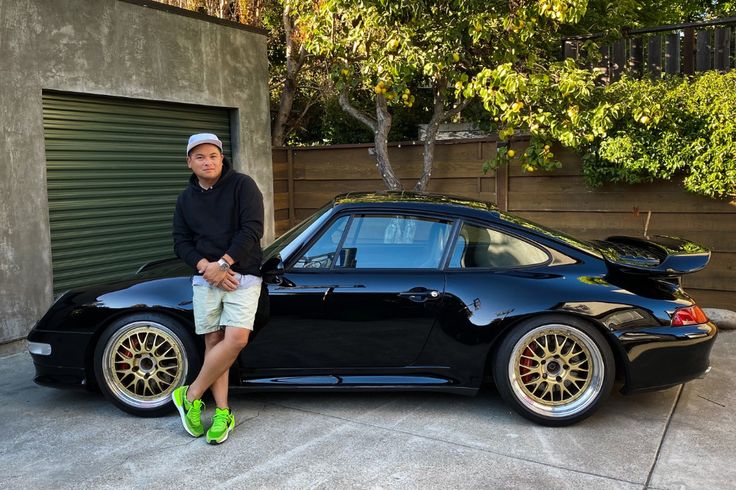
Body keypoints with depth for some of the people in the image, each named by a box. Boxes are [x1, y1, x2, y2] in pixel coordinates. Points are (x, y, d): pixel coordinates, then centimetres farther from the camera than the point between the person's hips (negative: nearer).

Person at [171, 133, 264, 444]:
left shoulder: (242, 185, -3)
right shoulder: (186, 199, 11)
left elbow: (252, 229, -12)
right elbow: (181, 243, 8)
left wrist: (222, 263, -16)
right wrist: (206, 267, -10)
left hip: (242, 276, -4)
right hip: (205, 278, 4)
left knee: (236, 339, -17)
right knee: (213, 342, 2)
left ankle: (191, 396, -1)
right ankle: (222, 413, 9)